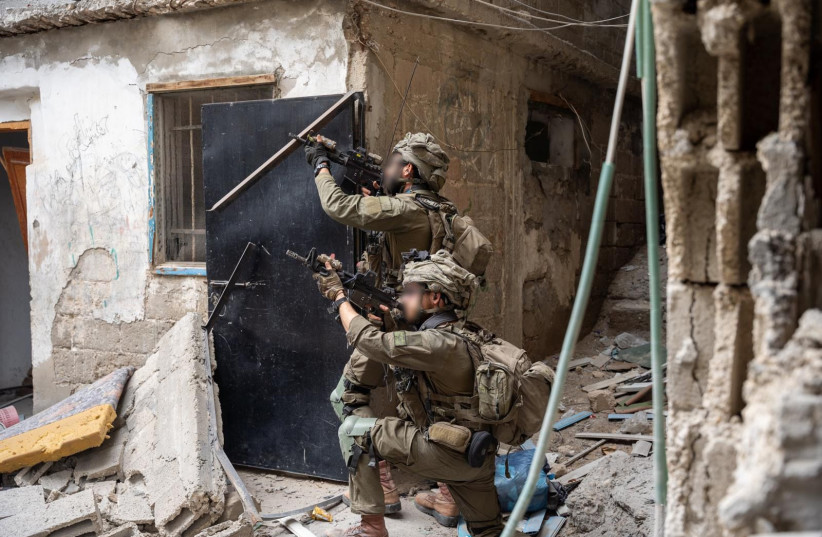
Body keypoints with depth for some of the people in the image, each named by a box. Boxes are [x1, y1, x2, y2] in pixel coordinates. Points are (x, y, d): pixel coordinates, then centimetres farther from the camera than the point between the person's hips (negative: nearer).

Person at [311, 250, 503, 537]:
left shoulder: (442, 344, -23)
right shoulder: (441, 333, 7)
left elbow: (370, 342, -21)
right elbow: (388, 343, 17)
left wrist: (338, 296, -9)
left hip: (450, 455, -9)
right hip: (472, 456, 9)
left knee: (354, 430, -3)